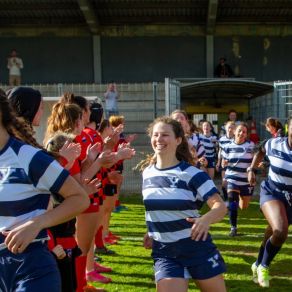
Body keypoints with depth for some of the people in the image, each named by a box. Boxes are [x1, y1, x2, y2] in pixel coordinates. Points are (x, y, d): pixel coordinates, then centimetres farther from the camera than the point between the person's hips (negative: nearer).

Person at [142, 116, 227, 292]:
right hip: (164, 251, 3)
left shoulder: (192, 173, -13)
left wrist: (206, 219, -39)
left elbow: (220, 206, -19)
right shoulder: (147, 173, 3)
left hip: (196, 247, -3)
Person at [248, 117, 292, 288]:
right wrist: (252, 169, 3)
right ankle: (264, 266, 2)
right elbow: (261, 152, 12)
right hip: (271, 192, -1)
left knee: (275, 233, 15)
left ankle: (259, 265, 44)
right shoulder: (274, 144, -11)